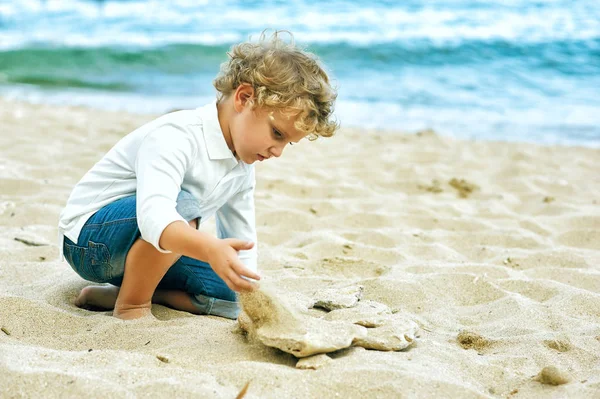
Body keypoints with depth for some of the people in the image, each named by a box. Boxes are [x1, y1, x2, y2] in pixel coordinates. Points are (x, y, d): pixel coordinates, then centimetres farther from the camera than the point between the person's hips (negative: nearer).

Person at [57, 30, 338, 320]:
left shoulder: (242, 170, 2)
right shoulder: (175, 137, -28)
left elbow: (241, 243, 7)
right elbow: (154, 214, -45)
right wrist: (210, 250, -61)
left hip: (152, 246, 8)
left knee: (229, 299, -6)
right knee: (183, 205, -36)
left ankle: (119, 291, 0)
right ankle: (130, 306, -17)